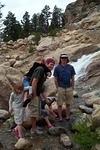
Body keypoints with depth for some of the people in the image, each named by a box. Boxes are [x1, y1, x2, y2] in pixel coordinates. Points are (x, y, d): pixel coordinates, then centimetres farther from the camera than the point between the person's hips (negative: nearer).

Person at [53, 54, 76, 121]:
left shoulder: (71, 67, 0)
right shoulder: (57, 68, -3)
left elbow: (72, 78, 5)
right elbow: (55, 79, 0)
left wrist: (72, 87, 2)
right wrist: (57, 88, -3)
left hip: (69, 88, 1)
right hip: (61, 88, -1)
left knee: (68, 104, 11)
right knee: (60, 104, 3)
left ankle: (68, 116, 23)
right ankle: (60, 117, 15)